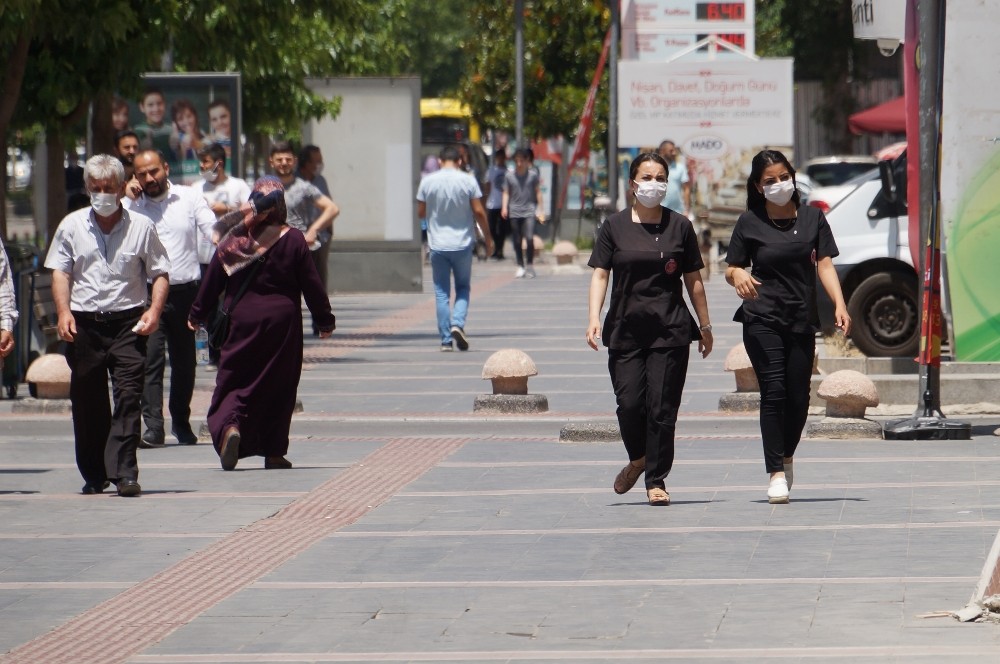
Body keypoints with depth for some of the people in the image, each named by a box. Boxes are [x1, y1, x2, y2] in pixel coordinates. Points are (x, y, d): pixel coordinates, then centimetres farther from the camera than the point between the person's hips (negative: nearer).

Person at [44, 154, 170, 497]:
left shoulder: (141, 226, 5)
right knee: (87, 402, 7)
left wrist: (154, 310, -9)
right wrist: (64, 311, -8)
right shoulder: (72, 226, 9)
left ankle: (124, 472, -16)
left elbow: (160, 273, 7)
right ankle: (94, 475, 18)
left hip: (128, 322, -2)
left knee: (128, 396, -13)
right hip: (84, 323, 2)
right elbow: (60, 272, 8)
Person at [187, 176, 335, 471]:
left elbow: (212, 281, 5)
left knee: (236, 382, 6)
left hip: (242, 323, 0)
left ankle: (229, 425, -23)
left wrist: (197, 315, 18)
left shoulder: (234, 239, -2)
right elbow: (311, 284, -1)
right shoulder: (293, 240, -6)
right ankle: (274, 452, 11)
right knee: (279, 387, 9)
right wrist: (325, 320, 10)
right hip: (282, 322, 0)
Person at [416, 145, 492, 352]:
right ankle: (458, 323, -10)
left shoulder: (428, 181, -2)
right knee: (463, 287, 14)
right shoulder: (468, 181, -4)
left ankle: (446, 340, 2)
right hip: (463, 243, 0)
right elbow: (479, 212, -5)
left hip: (437, 244, 0)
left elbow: (420, 213, 5)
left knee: (441, 292, 6)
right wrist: (488, 238, 6)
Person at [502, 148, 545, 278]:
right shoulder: (509, 175, 5)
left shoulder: (533, 174, 3)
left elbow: (538, 192, 9)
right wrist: (504, 207, -6)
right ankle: (520, 267, 15)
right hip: (515, 212, 2)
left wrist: (540, 210, 7)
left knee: (529, 238, -15)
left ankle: (530, 266, -3)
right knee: (517, 241, 4)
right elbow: (506, 193, 9)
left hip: (529, 211, -2)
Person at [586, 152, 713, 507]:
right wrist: (594, 317, -10)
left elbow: (693, 280, 12)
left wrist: (705, 325, 13)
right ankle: (637, 460, 24)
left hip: (671, 331, 0)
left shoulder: (679, 226, 7)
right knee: (629, 404, -5)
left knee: (662, 407, -4)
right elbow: (600, 274, 3)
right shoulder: (615, 226, 6)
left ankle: (656, 480, 5)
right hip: (625, 329, 0)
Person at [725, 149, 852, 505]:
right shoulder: (750, 223, 2)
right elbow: (731, 268, 5)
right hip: (762, 319, -2)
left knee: (799, 396, 3)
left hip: (802, 321, 2)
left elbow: (824, 264, 2)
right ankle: (776, 474, -8)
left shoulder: (812, 218, 7)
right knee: (773, 392, -12)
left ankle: (786, 457, 30)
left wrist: (839, 304, -11)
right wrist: (738, 275, -20)